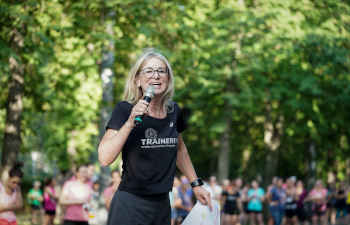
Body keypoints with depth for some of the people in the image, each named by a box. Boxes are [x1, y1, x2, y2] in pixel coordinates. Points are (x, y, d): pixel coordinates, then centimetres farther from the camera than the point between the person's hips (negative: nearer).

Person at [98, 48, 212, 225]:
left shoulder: (174, 111, 4)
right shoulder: (125, 110, -10)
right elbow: (105, 158, -22)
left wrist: (196, 184, 22)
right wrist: (130, 122, -27)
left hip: (163, 204, 5)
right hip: (131, 205, -5)